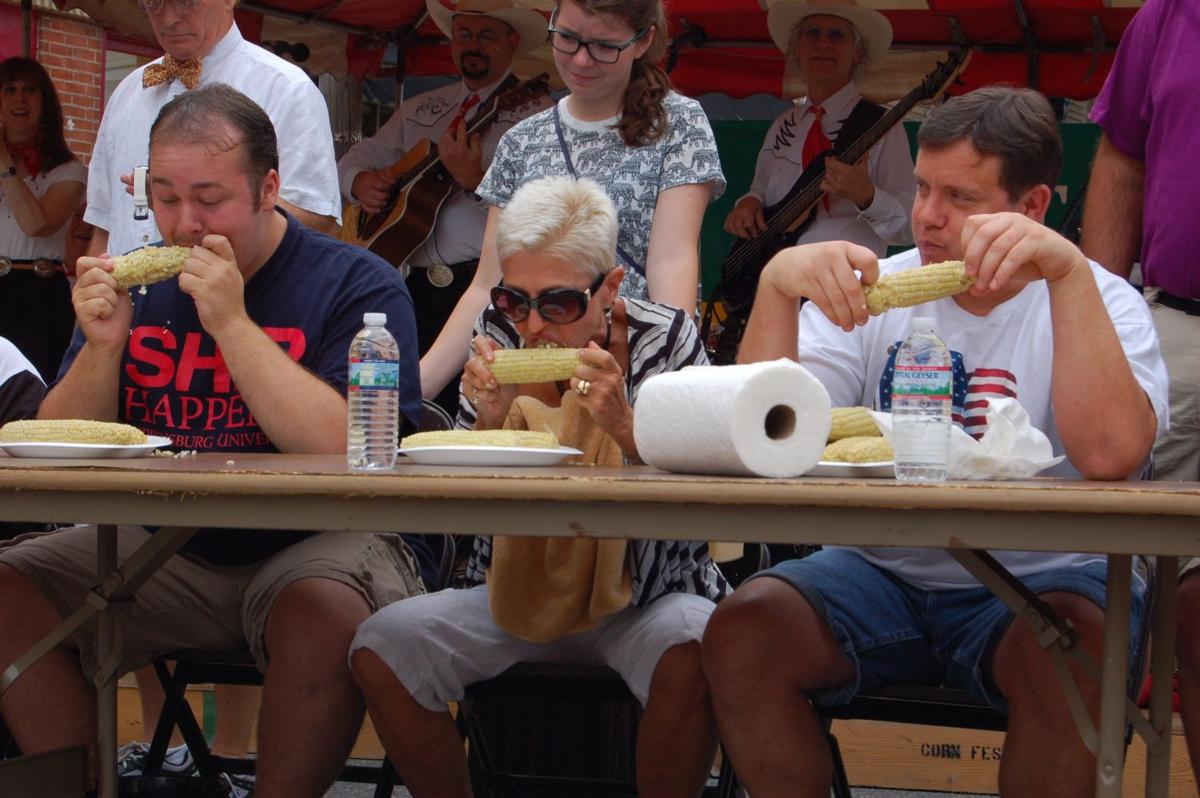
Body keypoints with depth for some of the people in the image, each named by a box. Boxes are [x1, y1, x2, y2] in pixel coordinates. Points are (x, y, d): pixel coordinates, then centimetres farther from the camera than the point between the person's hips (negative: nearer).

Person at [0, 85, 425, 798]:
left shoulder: (358, 284, -6)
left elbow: (349, 454, -21)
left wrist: (233, 322, -21)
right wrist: (103, 344, -11)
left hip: (308, 548, -5)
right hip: (161, 547, 5)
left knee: (325, 610, -36)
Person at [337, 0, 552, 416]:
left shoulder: (534, 113, 0)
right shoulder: (420, 109, 20)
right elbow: (358, 156, 26)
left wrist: (476, 179, -24)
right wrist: (360, 181, 3)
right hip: (412, 284, 6)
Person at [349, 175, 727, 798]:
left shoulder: (665, 337, -8)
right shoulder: (499, 337, -2)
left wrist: (623, 426, -28)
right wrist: (489, 419, -20)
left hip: (648, 594, -3)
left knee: (692, 649, -35)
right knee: (380, 647, -19)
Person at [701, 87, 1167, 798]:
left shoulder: (1098, 301, -4)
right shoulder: (877, 292, 6)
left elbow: (1110, 454, -26)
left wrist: (1071, 271, -27)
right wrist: (776, 284, -21)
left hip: (1041, 578, -3)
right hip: (882, 572, 3)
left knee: (1073, 644, -36)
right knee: (740, 633, -22)